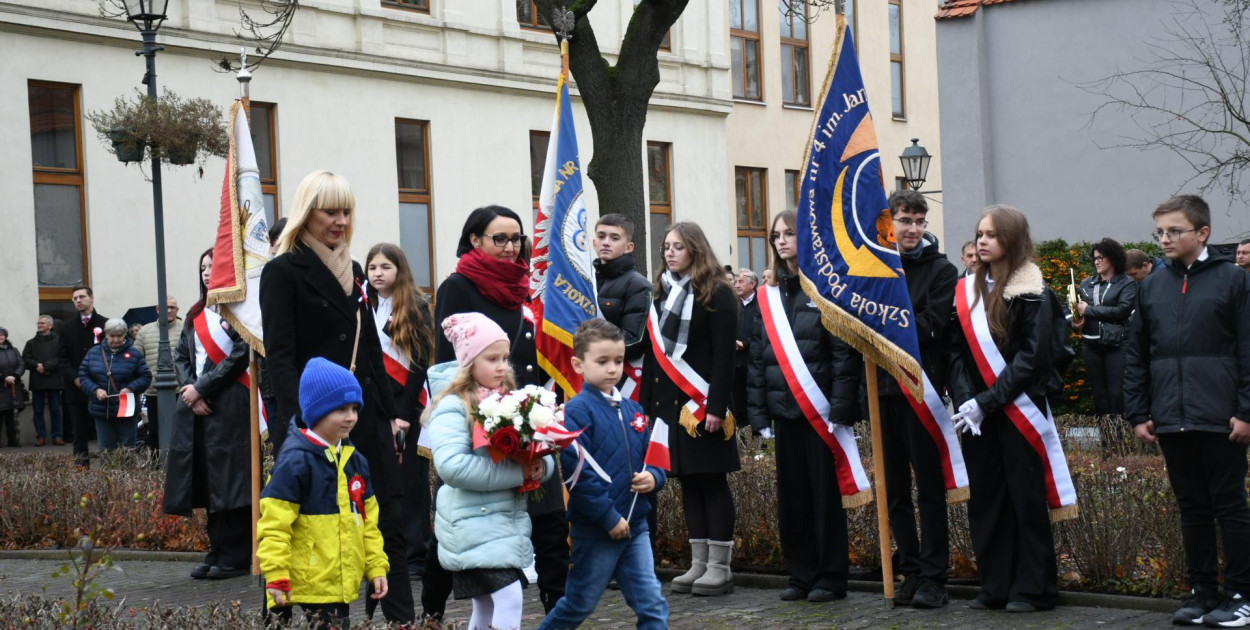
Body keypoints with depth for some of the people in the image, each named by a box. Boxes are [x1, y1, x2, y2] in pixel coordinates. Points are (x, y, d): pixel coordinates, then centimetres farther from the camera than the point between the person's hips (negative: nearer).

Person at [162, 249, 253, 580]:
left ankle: (234, 558, -2)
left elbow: (240, 354, -13)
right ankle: (217, 552, 13)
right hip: (196, 404, 7)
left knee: (228, 479, -7)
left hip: (229, 405, -7)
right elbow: (181, 356, 16)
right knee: (207, 481, 7)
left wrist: (202, 388, -13)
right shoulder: (196, 314, 18)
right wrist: (189, 389, -3)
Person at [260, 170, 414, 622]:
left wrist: (390, 412, 16)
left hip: (365, 416, 6)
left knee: (389, 521, 1)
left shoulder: (353, 272, 16)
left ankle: (403, 620, 3)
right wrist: (298, 423, -21)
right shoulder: (283, 272, -4)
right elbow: (279, 356, -11)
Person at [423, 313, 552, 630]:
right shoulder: (452, 407, -11)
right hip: (474, 522, -7)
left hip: (510, 517, 7)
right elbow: (451, 466, -24)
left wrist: (540, 466, -12)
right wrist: (516, 473, -22)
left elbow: (538, 450, 13)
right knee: (509, 598, -16)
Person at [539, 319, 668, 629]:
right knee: (579, 604, 9)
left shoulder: (632, 410, 9)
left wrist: (653, 478, -4)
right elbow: (577, 472, -19)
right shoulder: (577, 411, -13)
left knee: (652, 604, 2)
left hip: (635, 525, 6)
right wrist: (609, 518, -18)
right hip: (595, 530, -6)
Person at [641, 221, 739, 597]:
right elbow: (655, 351, 14)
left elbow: (724, 355, -11)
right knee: (688, 482, 8)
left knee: (711, 481, -2)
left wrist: (716, 406, -18)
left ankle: (720, 567, 2)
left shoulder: (716, 293, -5)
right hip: (669, 403, 6)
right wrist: (647, 404, 9)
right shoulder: (662, 292, 14)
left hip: (702, 404, -6)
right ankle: (699, 563, 13)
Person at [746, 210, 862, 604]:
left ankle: (831, 577, 8)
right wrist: (759, 413, 7)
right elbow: (757, 357, 12)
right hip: (784, 409, 5)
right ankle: (801, 574, 17)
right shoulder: (769, 295, 12)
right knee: (791, 493, 9)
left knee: (825, 491, 1)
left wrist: (839, 408, -16)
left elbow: (846, 353, -10)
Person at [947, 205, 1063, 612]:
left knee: (1026, 497, -1)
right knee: (984, 498, 7)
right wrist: (965, 399, -9)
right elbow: (956, 350, 6)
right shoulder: (968, 291, 10)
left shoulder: (1032, 293, -5)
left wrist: (987, 402, -17)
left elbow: (1030, 358, -12)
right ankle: (995, 586, 15)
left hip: (1019, 407, -5)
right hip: (976, 412, 5)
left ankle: (1033, 589, 6)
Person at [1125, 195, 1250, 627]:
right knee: (1192, 508, 11)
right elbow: (1137, 357, 13)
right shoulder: (1152, 287, 10)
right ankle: (1202, 592, 18)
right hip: (1171, 422, 4)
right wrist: (1138, 414, 8)